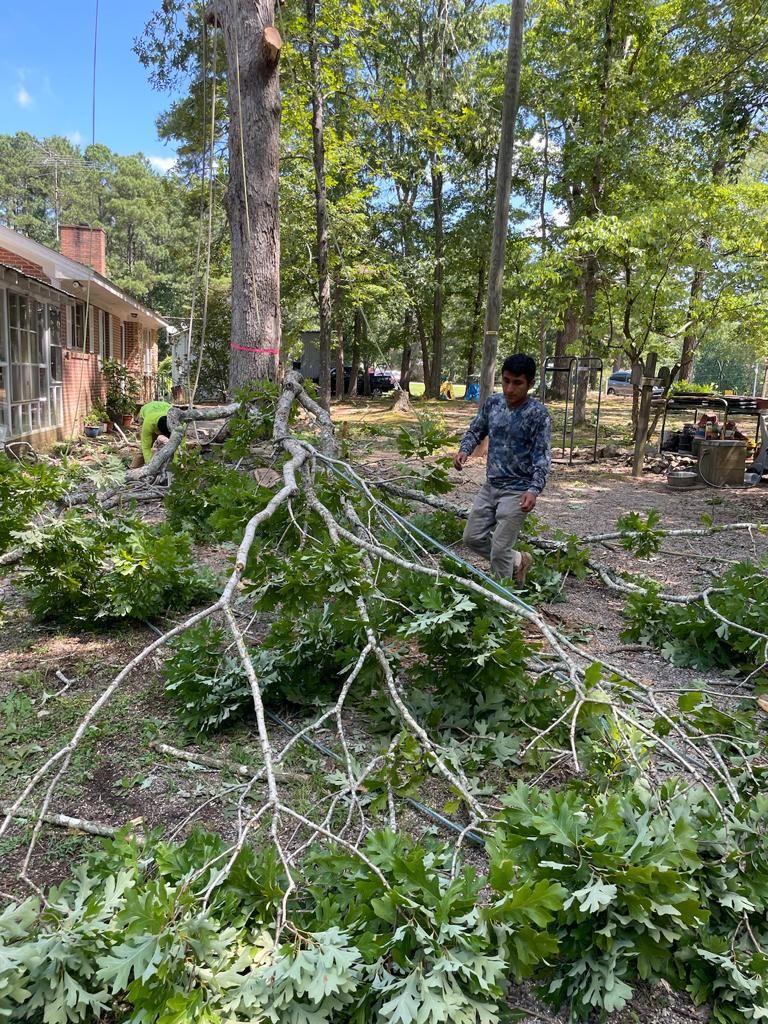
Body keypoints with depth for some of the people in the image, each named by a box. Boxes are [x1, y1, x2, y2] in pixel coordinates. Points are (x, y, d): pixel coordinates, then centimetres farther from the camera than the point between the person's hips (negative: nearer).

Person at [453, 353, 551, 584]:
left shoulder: (537, 413, -16)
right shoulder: (492, 403, 1)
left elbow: (542, 456, -19)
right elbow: (476, 431, 13)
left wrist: (534, 489, -34)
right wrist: (464, 450, -10)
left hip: (517, 491, -7)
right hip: (490, 485, 7)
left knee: (499, 550, -7)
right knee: (473, 538, 14)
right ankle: (518, 561, 35)